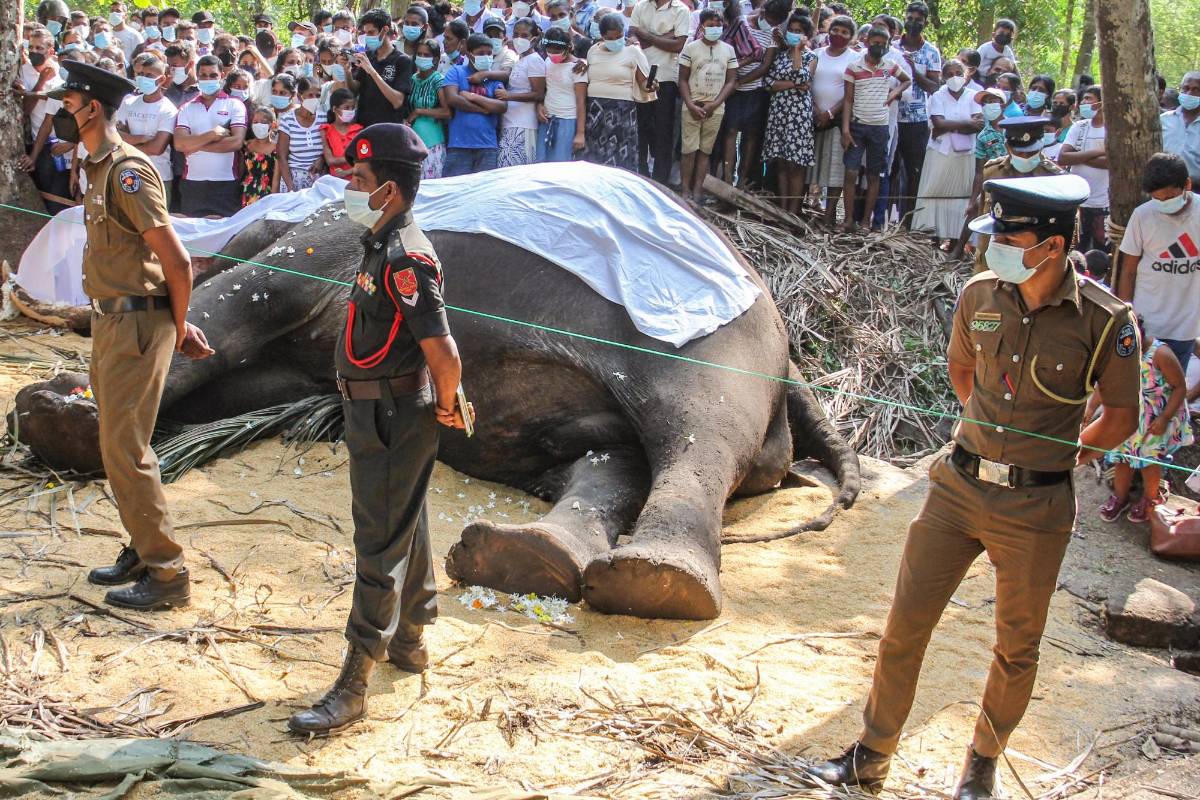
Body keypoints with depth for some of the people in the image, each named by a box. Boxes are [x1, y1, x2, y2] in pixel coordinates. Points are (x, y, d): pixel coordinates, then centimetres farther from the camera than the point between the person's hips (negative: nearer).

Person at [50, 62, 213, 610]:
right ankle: (143, 550, 29)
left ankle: (167, 575, 2)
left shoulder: (127, 171, -18)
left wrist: (177, 328, -7)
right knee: (119, 445, 16)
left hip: (135, 326, -10)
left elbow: (176, 261, -20)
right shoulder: (99, 168, 13)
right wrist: (180, 323, 13)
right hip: (109, 323, 10)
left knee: (124, 450, -6)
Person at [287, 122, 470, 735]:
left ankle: (352, 684, 1)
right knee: (406, 529, 21)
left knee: (380, 546, -5)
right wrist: (441, 403, 20)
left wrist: (444, 407, -11)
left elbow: (445, 357, -28)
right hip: (376, 414, 11)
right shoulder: (383, 245, 9)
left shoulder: (404, 259, -23)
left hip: (393, 419, -11)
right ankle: (409, 642, 38)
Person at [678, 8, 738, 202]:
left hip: (715, 109, 2)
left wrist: (714, 104, -7)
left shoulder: (728, 50, 5)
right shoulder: (690, 48, -1)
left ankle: (697, 190, 8)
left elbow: (731, 81, 5)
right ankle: (685, 190, 1)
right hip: (692, 107, -2)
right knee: (689, 150, -5)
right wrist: (691, 105, -11)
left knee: (705, 151, 4)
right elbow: (683, 80, 0)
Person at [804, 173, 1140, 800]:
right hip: (958, 488, 3)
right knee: (904, 625, 7)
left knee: (1017, 648, 13)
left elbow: (1123, 415, 0)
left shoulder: (1105, 321, -14)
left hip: (1035, 508, -3)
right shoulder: (980, 295, -3)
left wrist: (1060, 455, 2)